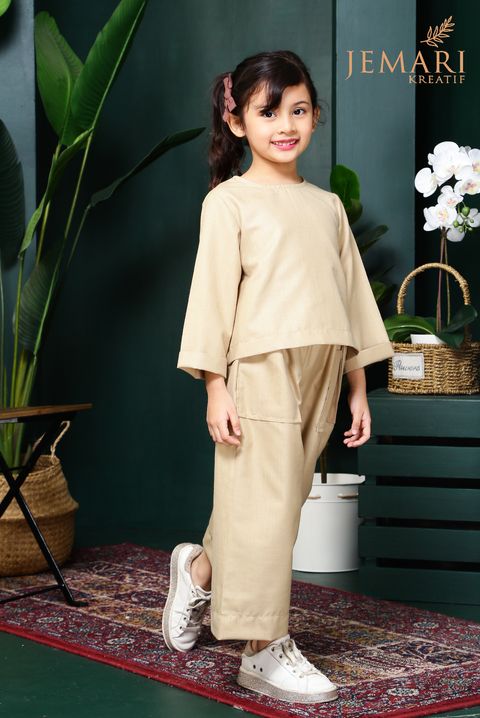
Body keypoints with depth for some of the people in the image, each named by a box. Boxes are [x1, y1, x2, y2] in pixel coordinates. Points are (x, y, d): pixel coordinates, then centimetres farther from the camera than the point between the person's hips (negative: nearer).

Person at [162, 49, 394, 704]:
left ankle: (199, 569, 37)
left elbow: (353, 293, 16)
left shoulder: (327, 205, 14)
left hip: (319, 377, 6)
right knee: (264, 505, -4)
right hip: (260, 373, -6)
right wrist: (215, 388, -11)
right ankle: (266, 650, 5)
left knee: (283, 500, 11)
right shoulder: (230, 201, -2)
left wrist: (359, 387, 13)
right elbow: (213, 293, -6)